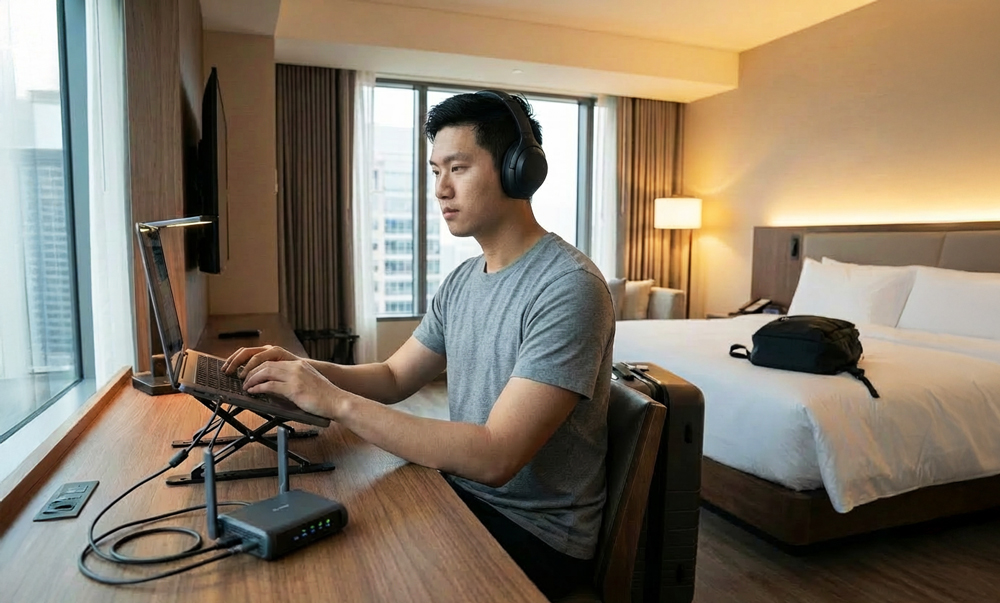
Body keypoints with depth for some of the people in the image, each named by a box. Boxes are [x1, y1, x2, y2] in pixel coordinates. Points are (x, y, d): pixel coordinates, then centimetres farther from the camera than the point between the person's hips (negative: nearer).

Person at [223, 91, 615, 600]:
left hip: (536, 534, -6)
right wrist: (301, 368, -8)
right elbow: (394, 377, 10)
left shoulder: (568, 288, -23)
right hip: (465, 493, 7)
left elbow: (496, 457, -29)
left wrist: (338, 401, -29)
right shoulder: (461, 281, 5)